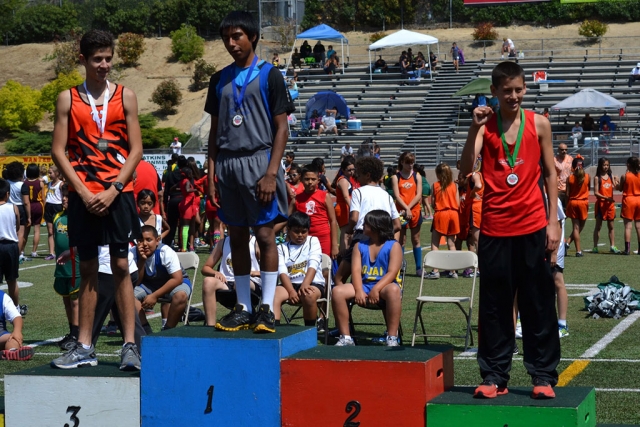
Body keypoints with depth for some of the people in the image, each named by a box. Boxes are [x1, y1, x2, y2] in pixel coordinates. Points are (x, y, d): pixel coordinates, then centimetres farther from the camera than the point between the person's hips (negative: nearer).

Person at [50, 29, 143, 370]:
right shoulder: (68, 99, 6)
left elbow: (136, 150, 1)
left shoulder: (125, 96, 5)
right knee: (87, 269, 6)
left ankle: (130, 345, 0)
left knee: (121, 267, -2)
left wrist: (112, 191, -9)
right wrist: (84, 193, -7)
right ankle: (84, 348, 10)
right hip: (83, 196, 1)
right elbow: (58, 151, 2)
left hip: (118, 194, -1)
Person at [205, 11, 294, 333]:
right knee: (237, 237, 7)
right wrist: (211, 173, 7)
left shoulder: (269, 75, 0)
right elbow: (215, 129, 15)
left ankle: (267, 309, 0)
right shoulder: (220, 80, 13)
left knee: (265, 234, -5)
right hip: (227, 164, 5)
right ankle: (243, 309, 13)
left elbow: (281, 128, -3)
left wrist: (271, 173, -12)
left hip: (258, 160, -4)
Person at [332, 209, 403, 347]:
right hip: (364, 286, 4)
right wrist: (359, 291, -20)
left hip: (384, 287, -4)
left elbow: (392, 272, -12)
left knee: (393, 290, -40)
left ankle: (392, 338, -35)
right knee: (337, 291, -21)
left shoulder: (393, 246, 1)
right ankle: (345, 338, -18)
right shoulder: (360, 246, 14)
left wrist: (376, 289, -27)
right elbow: (356, 270, 0)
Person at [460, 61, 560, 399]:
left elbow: (550, 173, 7)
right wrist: (474, 129, -22)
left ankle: (543, 376, 11)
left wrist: (553, 222, 1)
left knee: (538, 305, 4)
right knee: (494, 306, 5)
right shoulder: (485, 124, 1)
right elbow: (465, 169, -11)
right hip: (495, 228, 0)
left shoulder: (538, 124, 3)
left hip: (533, 227, 0)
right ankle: (494, 376, 13)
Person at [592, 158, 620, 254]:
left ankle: (612, 246, 10)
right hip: (601, 203, -4)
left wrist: (616, 183, -20)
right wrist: (606, 198, -20)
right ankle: (595, 247, 5)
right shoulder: (597, 178, -4)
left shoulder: (611, 177, 9)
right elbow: (596, 192, -9)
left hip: (610, 204, 4)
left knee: (611, 226, 7)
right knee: (598, 226, 1)